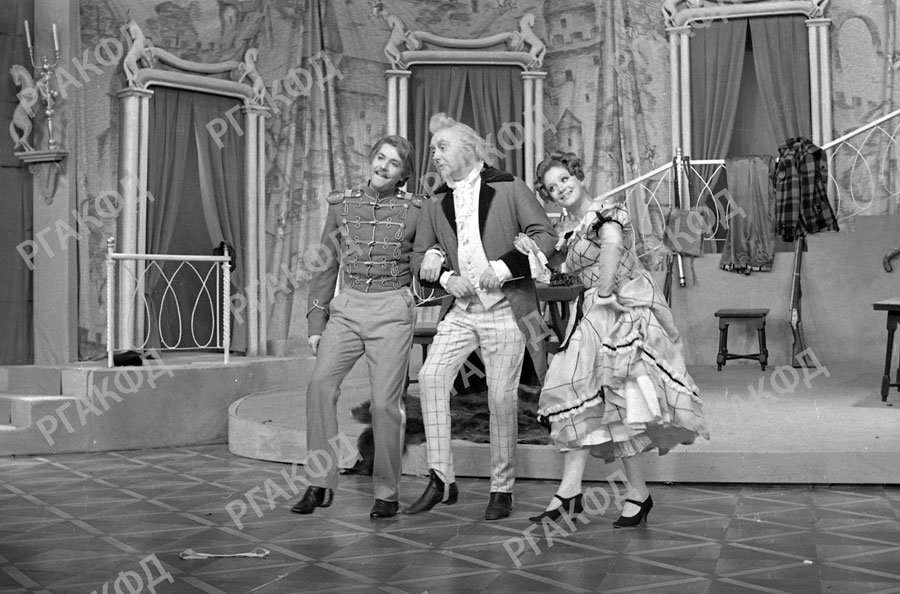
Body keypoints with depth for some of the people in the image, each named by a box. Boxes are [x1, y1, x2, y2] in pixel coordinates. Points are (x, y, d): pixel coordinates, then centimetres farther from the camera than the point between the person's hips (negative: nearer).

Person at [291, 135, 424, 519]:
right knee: (320, 384, -15)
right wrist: (316, 322, 8)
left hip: (392, 312, -2)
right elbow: (326, 265, 12)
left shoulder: (414, 210, 2)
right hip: (346, 308, 3)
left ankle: (387, 493, 9)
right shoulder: (342, 203, 9)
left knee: (385, 400, -7)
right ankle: (320, 484, -5)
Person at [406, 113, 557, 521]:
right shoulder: (437, 204, 13)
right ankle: (441, 480, -6)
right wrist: (446, 278, -2)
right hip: (460, 309, 4)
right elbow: (419, 257, 18)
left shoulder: (508, 188, 0)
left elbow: (545, 235, -4)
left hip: (504, 308, -4)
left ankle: (502, 490, 11)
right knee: (430, 376, -14)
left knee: (502, 397, -3)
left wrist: (504, 267, -14)